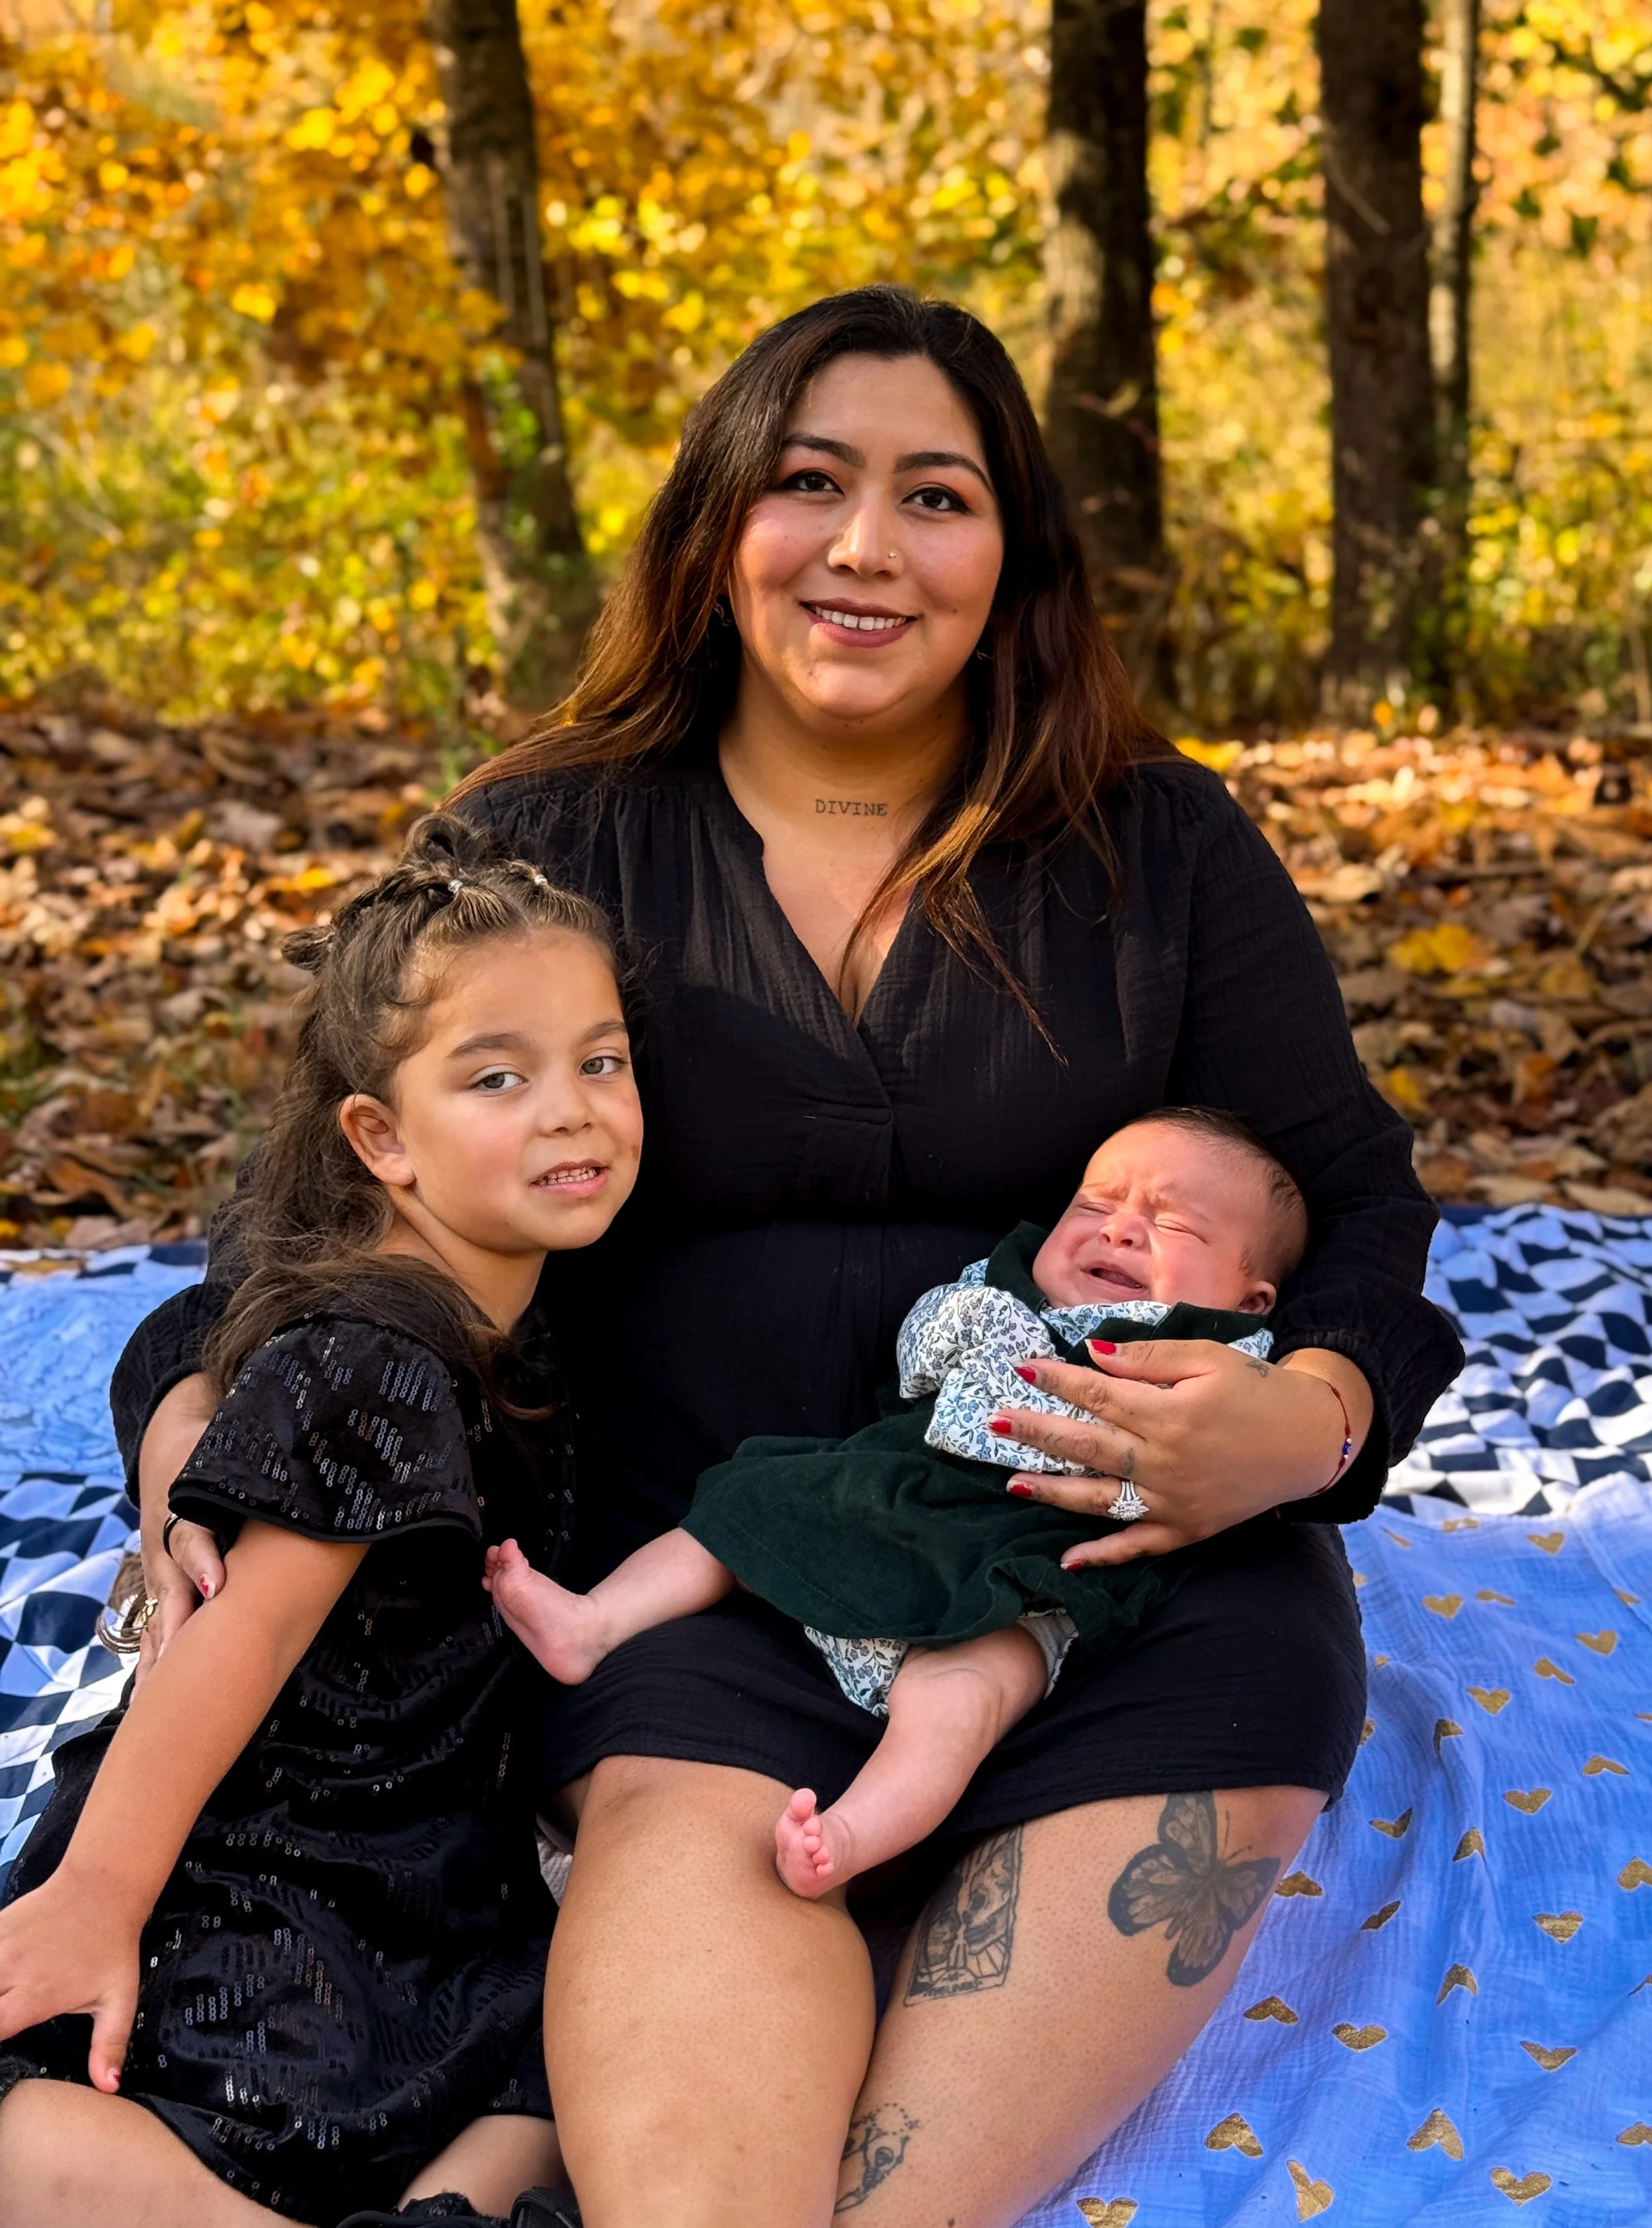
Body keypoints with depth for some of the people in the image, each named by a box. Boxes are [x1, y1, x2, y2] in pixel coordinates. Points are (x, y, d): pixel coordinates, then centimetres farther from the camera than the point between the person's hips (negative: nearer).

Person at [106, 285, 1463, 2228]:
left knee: (1235, 1723, -30)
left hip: (1109, 1538, 1)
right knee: (690, 1817, -31)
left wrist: (1307, 1418, -11)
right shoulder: (550, 849, 10)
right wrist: (196, 1410, -10)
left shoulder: (1160, 849, 10)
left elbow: (1354, 1196, 12)